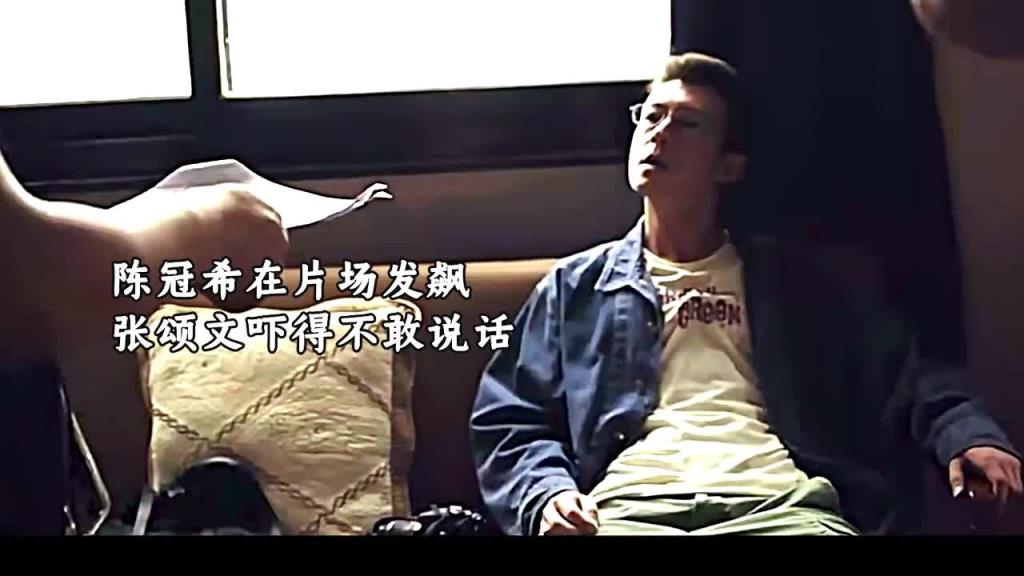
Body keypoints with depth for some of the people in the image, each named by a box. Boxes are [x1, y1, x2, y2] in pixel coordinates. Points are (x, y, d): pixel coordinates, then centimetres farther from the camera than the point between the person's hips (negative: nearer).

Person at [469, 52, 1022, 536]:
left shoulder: (800, 278, 22)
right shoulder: (575, 287, 22)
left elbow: (906, 374, 17)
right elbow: (508, 423, 15)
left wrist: (967, 434, -5)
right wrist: (548, 496, -6)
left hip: (778, 502, 1)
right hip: (628, 505, 0)